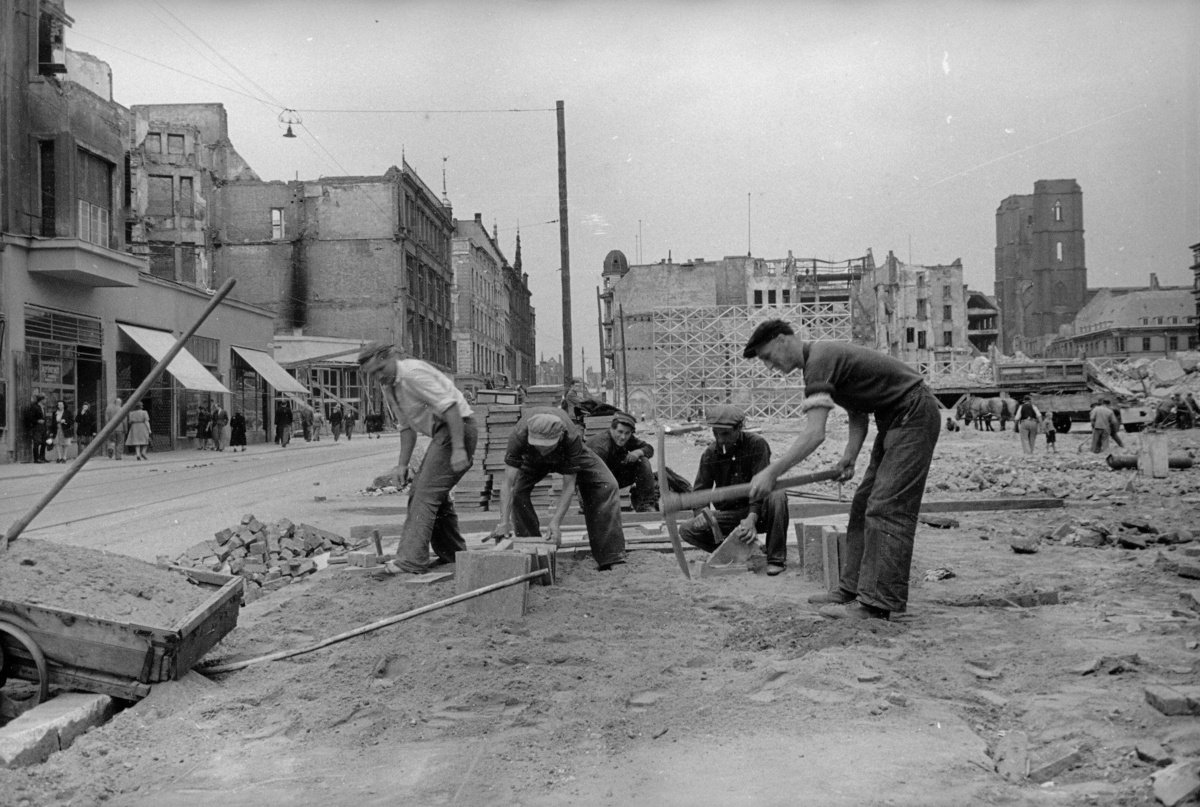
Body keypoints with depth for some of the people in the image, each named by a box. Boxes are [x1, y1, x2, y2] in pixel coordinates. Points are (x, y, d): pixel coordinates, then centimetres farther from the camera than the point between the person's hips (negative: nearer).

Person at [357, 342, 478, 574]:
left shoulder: (413, 374, -18)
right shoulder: (388, 387, 12)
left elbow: (450, 406, -24)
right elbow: (406, 427, 21)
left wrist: (458, 448, -28)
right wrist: (403, 464, 16)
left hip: (458, 429, -10)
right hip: (442, 434, 10)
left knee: (425, 494, -13)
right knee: (430, 493, 14)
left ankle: (412, 560, -12)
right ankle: (453, 556, 24)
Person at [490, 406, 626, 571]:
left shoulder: (572, 438, -44)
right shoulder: (519, 436, -42)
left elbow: (569, 486, -38)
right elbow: (508, 483, -42)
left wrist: (556, 522, -47)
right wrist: (504, 522, -51)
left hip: (569, 455, -1)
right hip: (532, 459, 1)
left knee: (607, 487, -18)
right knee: (518, 491, -23)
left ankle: (610, 556, -13)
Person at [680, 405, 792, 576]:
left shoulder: (756, 445, -12)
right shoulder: (710, 454, -1)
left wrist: (752, 518, -35)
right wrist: (702, 514, -24)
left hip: (758, 512, -3)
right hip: (728, 514, 3)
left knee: (777, 496, -36)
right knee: (686, 530, -18)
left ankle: (777, 559, -22)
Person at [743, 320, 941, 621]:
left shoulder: (820, 361, -20)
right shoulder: (826, 357, 11)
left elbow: (814, 434, -29)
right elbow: (858, 414, 13)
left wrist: (771, 472, -29)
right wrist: (850, 455, -2)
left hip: (914, 416, -10)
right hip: (895, 420, 10)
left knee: (886, 508, -13)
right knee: (864, 504, 9)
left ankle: (877, 603, -12)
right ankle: (852, 588, 13)